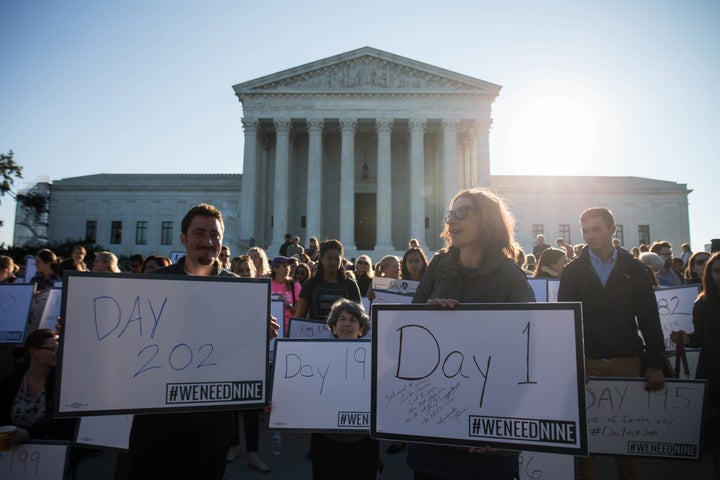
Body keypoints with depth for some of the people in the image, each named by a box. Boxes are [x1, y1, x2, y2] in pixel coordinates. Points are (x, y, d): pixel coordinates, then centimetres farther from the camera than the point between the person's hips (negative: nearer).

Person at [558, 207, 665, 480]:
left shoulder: (633, 269, 6)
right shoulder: (572, 271, 5)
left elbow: (649, 317, 4)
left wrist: (655, 363, -4)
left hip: (627, 362, 1)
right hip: (586, 362, 0)